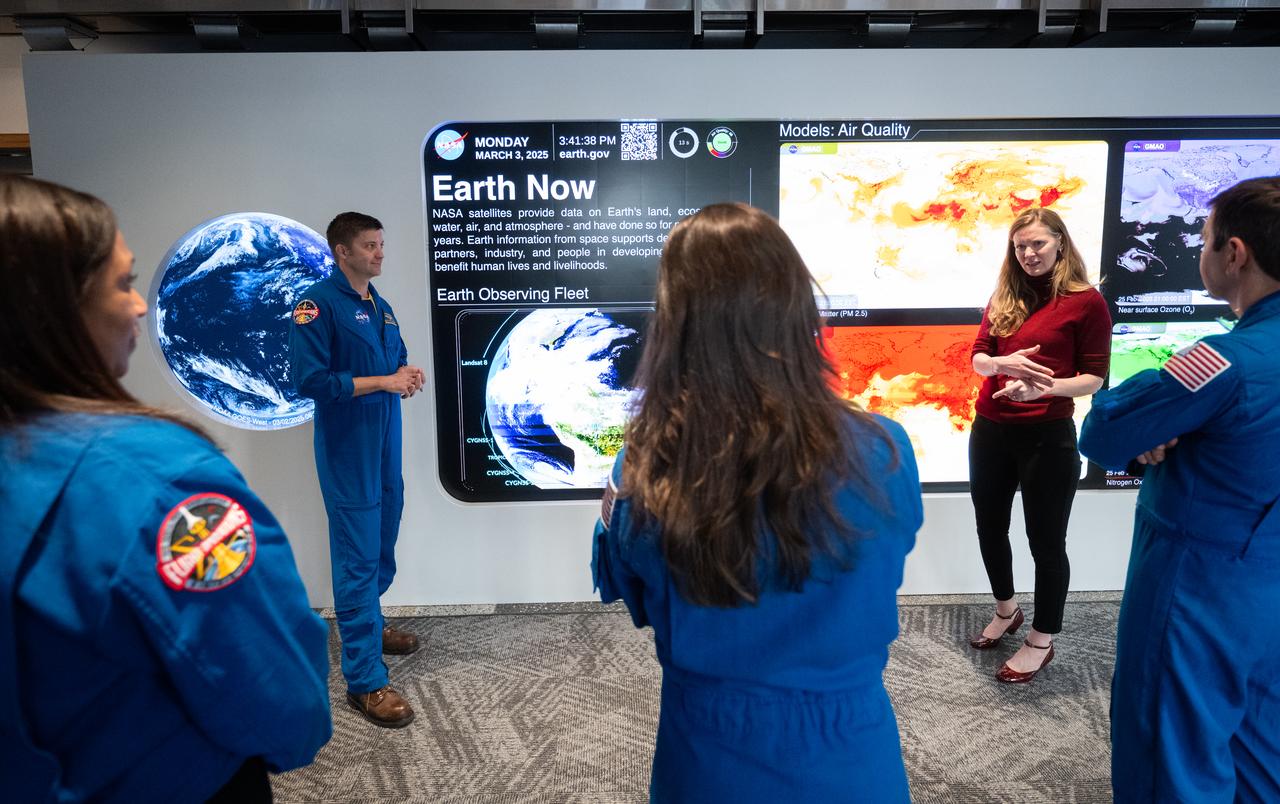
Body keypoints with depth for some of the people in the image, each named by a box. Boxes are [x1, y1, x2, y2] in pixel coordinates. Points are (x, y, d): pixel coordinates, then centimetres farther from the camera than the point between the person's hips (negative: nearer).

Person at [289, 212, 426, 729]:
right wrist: (382, 381, -20)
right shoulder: (318, 303, -12)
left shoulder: (380, 306, 13)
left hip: (386, 440, 8)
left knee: (382, 543, 18)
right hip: (347, 448, -8)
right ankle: (365, 681, 0)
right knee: (358, 556, -6)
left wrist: (408, 375, -2)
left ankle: (368, 624, 39)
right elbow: (309, 379, -19)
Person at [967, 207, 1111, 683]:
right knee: (989, 529, 18)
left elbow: (1094, 378, -8)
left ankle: (1041, 642, 24)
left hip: (1047, 436, -5)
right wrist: (1003, 364, -18)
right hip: (990, 431, 6)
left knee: (1045, 541, 6)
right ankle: (1006, 612, 42)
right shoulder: (1003, 297, 8)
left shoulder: (1086, 301, -6)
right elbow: (977, 358, 4)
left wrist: (1043, 387, -25)